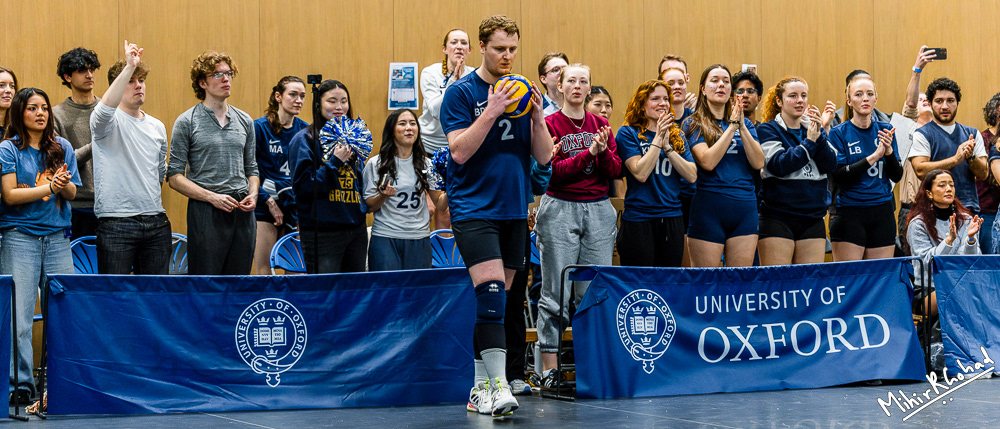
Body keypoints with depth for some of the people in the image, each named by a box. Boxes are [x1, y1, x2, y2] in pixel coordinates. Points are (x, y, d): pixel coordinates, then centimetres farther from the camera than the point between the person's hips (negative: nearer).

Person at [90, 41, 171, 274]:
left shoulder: (157, 127, 17)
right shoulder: (108, 122, -4)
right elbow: (106, 108, -29)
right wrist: (129, 67, -32)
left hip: (156, 222, 6)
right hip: (116, 223, -6)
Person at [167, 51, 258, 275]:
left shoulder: (245, 121, 13)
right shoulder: (187, 122, -2)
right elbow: (174, 176, -5)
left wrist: (252, 194, -1)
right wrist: (212, 197, -15)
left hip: (242, 213, 5)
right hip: (206, 212, -5)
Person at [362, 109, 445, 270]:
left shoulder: (425, 164, 9)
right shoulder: (375, 164, 2)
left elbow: (439, 201, 12)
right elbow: (368, 207, 2)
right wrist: (383, 196, -16)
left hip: (419, 239, 3)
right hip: (385, 238, -2)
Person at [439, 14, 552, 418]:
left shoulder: (524, 92, 10)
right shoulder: (461, 92, -4)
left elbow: (544, 157, 7)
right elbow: (459, 151, -13)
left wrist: (538, 117, -9)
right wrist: (491, 113, -21)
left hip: (514, 210, 5)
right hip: (473, 207, -5)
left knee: (497, 297, 7)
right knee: (490, 291, -18)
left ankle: (480, 386, 14)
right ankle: (496, 385, -21)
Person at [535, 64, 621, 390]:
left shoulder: (601, 125, 13)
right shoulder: (549, 124, 1)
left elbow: (615, 171, 7)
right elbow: (552, 171, -9)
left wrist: (604, 151, -13)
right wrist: (589, 152, -17)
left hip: (599, 210, 4)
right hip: (560, 209, -4)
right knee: (557, 292, -6)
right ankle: (549, 368, -5)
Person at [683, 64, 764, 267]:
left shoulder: (745, 124, 14)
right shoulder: (694, 124, 3)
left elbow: (758, 163, 1)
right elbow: (708, 161, -13)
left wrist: (742, 127, -7)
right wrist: (732, 126, -11)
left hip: (744, 209, 4)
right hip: (708, 208, -4)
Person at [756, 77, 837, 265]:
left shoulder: (813, 129, 13)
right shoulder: (768, 130, -1)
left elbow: (831, 165, 1)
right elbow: (779, 165, -15)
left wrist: (819, 135, -12)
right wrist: (809, 141, -15)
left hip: (813, 219, 5)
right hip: (778, 219, -5)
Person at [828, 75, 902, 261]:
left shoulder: (885, 130, 9)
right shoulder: (839, 133, -1)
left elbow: (897, 176, 6)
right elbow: (839, 175, -12)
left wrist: (889, 151, -12)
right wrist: (873, 157, -18)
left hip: (883, 211, 3)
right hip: (850, 212, -3)